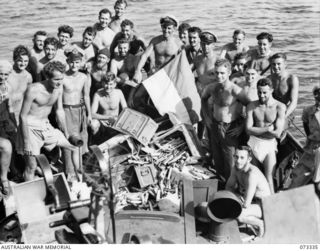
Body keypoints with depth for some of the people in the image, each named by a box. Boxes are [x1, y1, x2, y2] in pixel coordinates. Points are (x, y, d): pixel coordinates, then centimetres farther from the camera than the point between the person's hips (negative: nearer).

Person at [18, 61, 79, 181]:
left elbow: (59, 111, 10)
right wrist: (26, 142, -20)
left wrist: (66, 133, 12)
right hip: (31, 127, -6)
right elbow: (23, 116, -18)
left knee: (75, 146, 6)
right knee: (31, 166, -6)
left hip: (46, 126, 7)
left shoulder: (59, 88, -3)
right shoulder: (34, 90, -22)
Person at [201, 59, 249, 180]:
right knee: (217, 159, 17)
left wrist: (242, 126, -14)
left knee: (229, 164, -1)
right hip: (215, 126, 6)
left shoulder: (235, 90, -20)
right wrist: (206, 117, 13)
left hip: (230, 129, -6)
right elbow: (203, 99, 20)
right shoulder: (211, 87, -2)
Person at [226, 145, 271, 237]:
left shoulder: (252, 174, -35)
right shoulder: (236, 168, -9)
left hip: (263, 205, -8)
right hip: (251, 200, 8)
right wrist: (237, 195, -14)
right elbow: (228, 187, 6)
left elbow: (246, 204, -34)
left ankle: (261, 223, -4)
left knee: (238, 215, -34)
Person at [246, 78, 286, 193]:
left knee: (269, 177, -6)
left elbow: (277, 133, -13)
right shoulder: (252, 106, 0)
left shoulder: (279, 107, -8)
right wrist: (267, 129, -12)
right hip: (253, 143, 2)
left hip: (269, 144, -2)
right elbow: (248, 130, -5)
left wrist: (256, 130, -6)